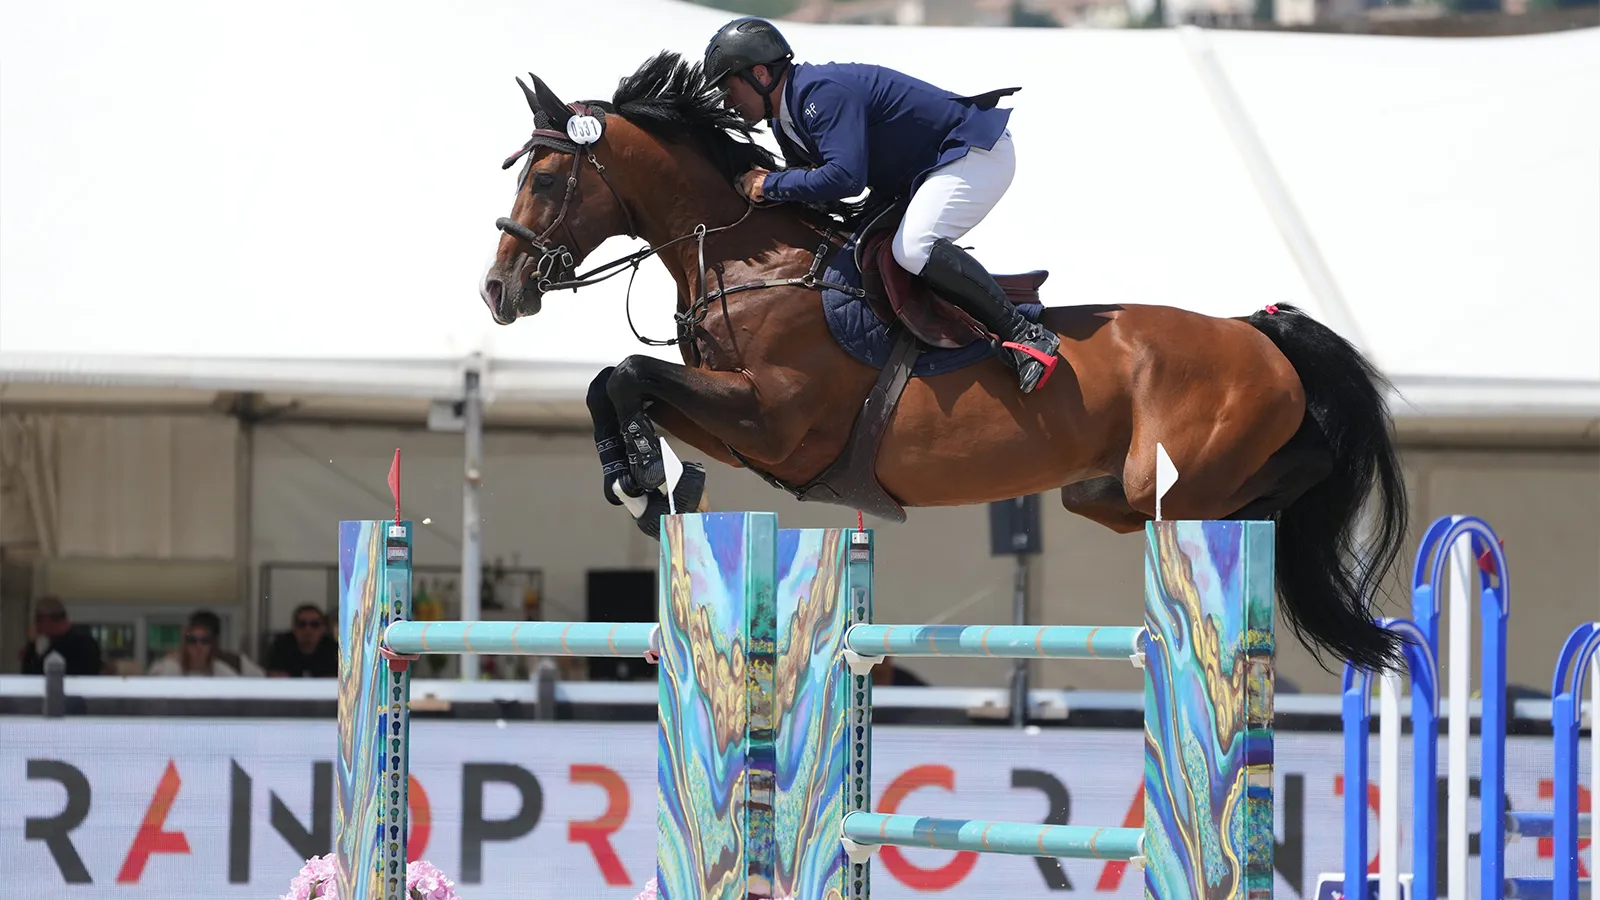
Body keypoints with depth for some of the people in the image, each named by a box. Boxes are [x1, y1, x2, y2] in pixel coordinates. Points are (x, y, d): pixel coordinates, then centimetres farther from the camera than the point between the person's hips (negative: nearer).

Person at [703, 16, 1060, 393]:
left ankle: (1025, 335, -25)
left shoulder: (822, 91, -26)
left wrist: (771, 185, -24)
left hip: (977, 151, -11)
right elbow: (811, 183, 16)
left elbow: (845, 177, -36)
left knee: (913, 249, -30)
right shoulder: (785, 121, 8)